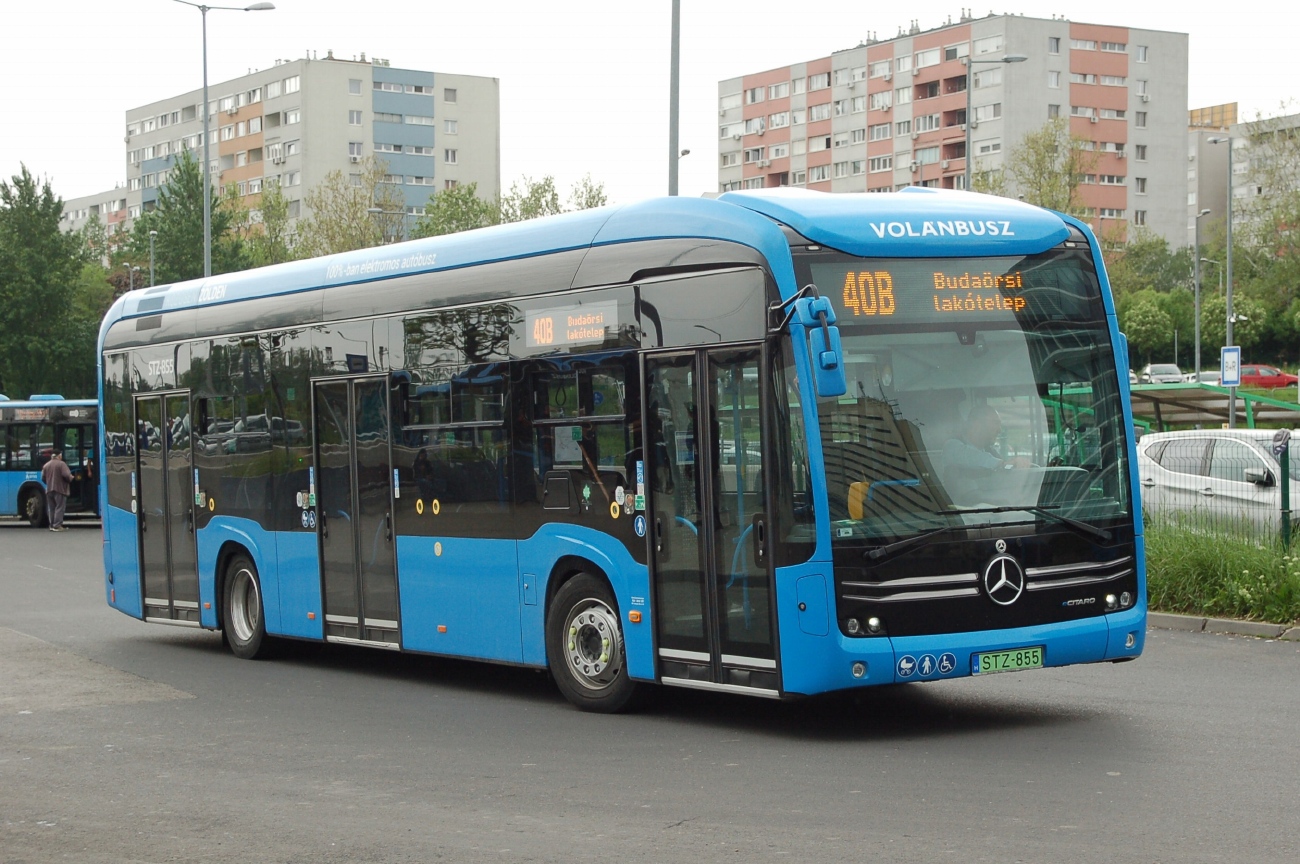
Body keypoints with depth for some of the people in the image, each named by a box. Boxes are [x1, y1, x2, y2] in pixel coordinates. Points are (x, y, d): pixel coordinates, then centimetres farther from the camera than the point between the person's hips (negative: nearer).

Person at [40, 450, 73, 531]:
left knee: (51, 508, 11)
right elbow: (66, 475, -18)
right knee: (59, 508, -4)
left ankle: (52, 525, 12)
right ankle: (57, 526, -10)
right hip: (60, 489, -6)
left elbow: (43, 478, 10)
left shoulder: (46, 465, 10)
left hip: (49, 490, 6)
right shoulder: (61, 464, -8)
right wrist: (70, 478, 3)